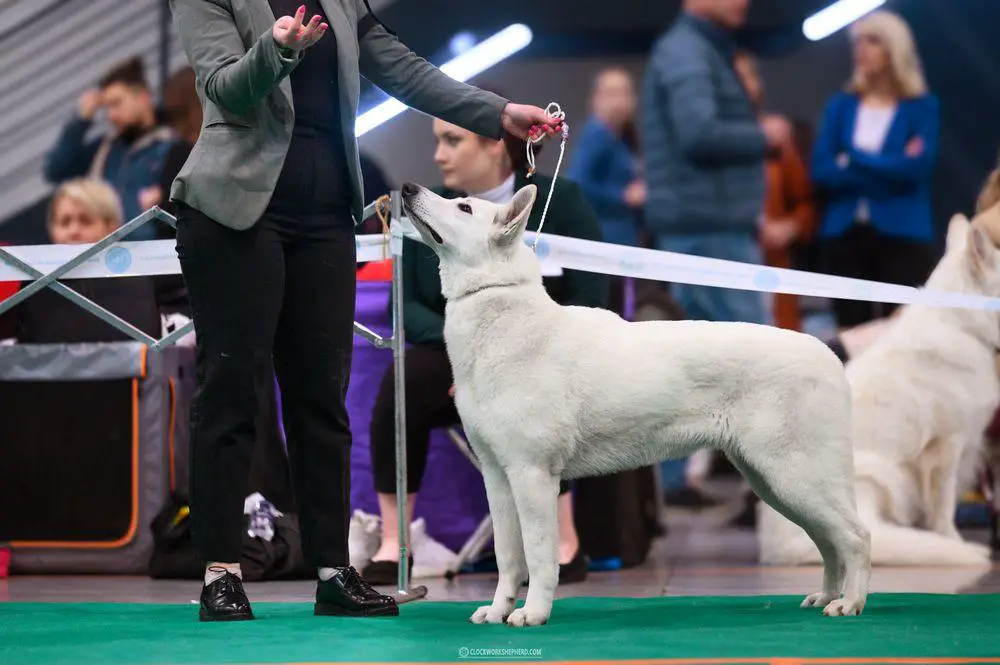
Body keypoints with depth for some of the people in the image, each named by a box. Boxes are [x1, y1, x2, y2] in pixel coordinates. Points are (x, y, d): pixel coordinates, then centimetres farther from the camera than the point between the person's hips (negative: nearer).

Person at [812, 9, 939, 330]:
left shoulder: (922, 106, 4)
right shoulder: (841, 105, 11)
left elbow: (917, 166, -11)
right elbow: (821, 170, 0)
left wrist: (853, 160, -5)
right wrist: (888, 168, -8)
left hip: (903, 234, -3)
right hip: (844, 234, 3)